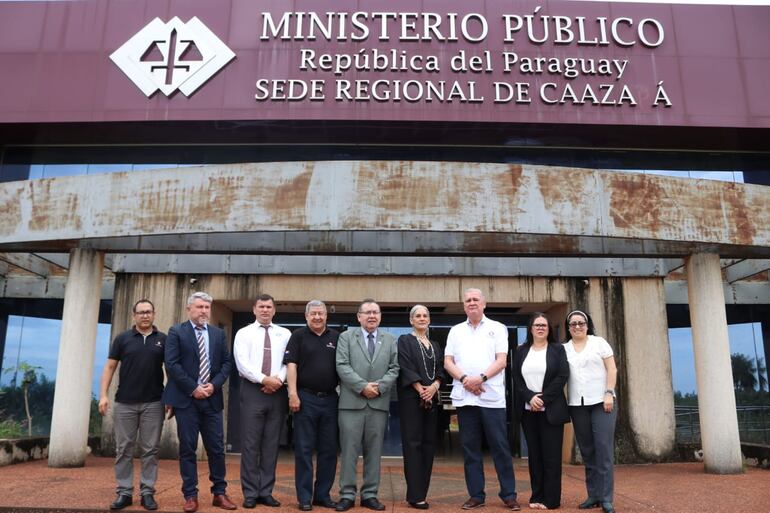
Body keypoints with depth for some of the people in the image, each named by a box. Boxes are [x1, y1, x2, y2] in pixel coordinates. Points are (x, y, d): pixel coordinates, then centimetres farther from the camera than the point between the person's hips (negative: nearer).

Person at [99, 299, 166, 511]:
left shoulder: (163, 340, 4)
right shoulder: (122, 339, 4)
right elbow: (109, 367, 5)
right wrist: (104, 395, -4)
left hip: (153, 403, 0)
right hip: (125, 403, 0)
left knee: (150, 450, 3)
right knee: (123, 449, 5)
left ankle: (147, 492, 11)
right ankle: (124, 492, 14)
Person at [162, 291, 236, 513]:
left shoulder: (218, 333, 11)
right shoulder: (176, 332, 0)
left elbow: (227, 362, 7)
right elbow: (172, 364, -8)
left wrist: (214, 385, -8)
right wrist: (193, 388, -13)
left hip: (212, 398, 3)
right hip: (186, 398, -3)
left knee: (216, 448, 5)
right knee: (188, 448, 3)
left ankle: (219, 493, 15)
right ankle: (190, 495, 12)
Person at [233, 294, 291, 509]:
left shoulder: (285, 334, 9)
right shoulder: (244, 333, 4)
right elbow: (242, 363, -7)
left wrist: (278, 379, -16)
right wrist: (264, 379, -15)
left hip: (277, 392, 2)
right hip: (253, 390, -2)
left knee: (271, 444, 7)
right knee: (250, 444, 1)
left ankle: (266, 492, 16)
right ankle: (250, 493, 10)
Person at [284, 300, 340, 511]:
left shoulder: (336, 338, 10)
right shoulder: (298, 336, 2)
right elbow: (291, 365, -5)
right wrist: (293, 394, -14)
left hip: (330, 399, 3)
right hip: (306, 398, -3)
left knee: (329, 450, 8)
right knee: (304, 449, 2)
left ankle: (323, 494, 19)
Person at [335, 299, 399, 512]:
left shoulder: (390, 340, 13)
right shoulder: (346, 337, 6)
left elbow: (394, 368, 6)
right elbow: (342, 366, -4)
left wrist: (379, 386, -10)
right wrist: (363, 386, -13)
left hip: (379, 403, 2)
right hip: (352, 402, -2)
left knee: (374, 451, 7)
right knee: (349, 450, 1)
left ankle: (370, 494, 16)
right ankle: (347, 494, 10)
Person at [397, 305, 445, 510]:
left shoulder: (435, 346, 18)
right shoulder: (404, 340, 2)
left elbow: (441, 370, 8)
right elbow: (406, 368, -9)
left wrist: (434, 387, -11)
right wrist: (421, 390, -16)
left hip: (432, 399, 6)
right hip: (411, 398, -5)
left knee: (428, 444, 4)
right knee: (413, 443, -7)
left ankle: (422, 491, 11)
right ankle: (415, 495, -6)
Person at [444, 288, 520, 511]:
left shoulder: (497, 328, 6)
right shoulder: (456, 331, 14)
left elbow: (501, 361, -3)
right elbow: (448, 362, 7)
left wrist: (481, 378, -16)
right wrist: (464, 379, -10)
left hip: (492, 397, -2)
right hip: (464, 397, 3)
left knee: (500, 446, 0)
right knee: (470, 448, 6)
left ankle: (509, 494, 10)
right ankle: (476, 495, 15)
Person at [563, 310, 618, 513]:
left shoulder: (599, 342, 4)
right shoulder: (564, 349, 10)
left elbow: (612, 369, -1)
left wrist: (609, 394, -8)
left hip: (601, 402, -2)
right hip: (577, 405, 3)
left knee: (604, 449, -5)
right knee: (587, 451, 6)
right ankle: (593, 495, 14)